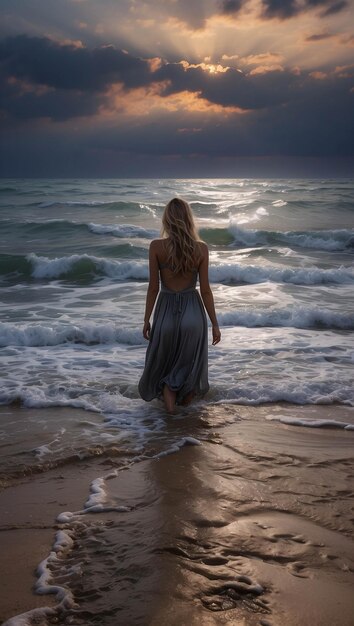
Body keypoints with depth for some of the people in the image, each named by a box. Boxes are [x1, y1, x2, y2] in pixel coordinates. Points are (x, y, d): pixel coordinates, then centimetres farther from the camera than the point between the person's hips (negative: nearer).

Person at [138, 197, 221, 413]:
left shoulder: (156, 247, -10)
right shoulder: (201, 248, -8)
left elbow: (153, 287, -7)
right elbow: (205, 289, -6)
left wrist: (147, 320, 4)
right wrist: (215, 323, 3)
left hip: (166, 311, -1)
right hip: (193, 312, 1)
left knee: (163, 362, 22)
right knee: (190, 363, 23)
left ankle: (168, 397, 12)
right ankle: (186, 398, 38)